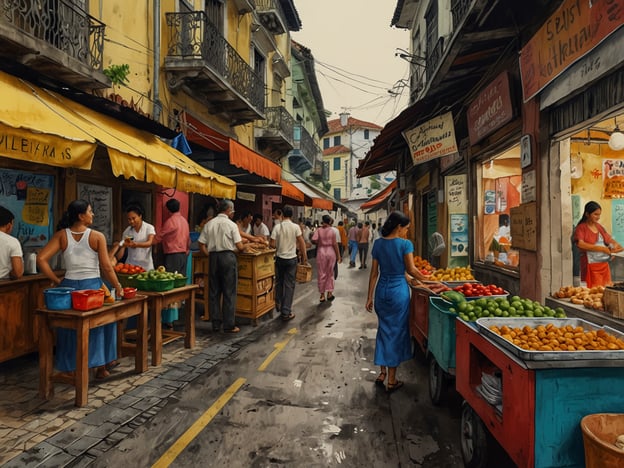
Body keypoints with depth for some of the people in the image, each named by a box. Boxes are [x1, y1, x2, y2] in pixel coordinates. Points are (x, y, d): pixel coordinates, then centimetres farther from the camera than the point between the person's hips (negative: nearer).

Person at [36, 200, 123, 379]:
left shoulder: (61, 235, 0)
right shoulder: (97, 236, -9)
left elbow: (41, 259, -7)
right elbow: (106, 267, -10)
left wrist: (57, 281, 2)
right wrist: (118, 287, 1)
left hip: (69, 285, 3)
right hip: (92, 285, -3)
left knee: (71, 327, 17)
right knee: (98, 324, 16)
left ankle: (71, 368, 27)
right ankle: (101, 366, 25)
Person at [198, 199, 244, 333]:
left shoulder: (209, 224, 6)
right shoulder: (231, 224, -6)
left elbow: (201, 243, 3)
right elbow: (239, 246, -7)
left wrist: (209, 255, 13)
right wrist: (240, 249, 14)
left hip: (213, 257, 4)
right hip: (228, 257, -4)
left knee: (214, 292, 11)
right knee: (229, 292, 2)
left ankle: (215, 324, 17)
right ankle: (229, 325, 5)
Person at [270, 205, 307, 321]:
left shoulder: (277, 227, -5)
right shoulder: (295, 227, -7)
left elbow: (272, 244, -7)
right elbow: (301, 243, -6)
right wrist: (304, 256, 4)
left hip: (279, 258, 2)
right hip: (291, 259, -2)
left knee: (279, 282, 19)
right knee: (289, 285, 2)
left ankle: (278, 305, 34)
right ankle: (286, 312, 3)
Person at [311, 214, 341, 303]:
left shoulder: (319, 230, -5)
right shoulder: (332, 231, -3)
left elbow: (314, 240, -18)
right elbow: (335, 244, -4)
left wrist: (318, 243, 5)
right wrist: (338, 255, 4)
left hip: (321, 252, -1)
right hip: (331, 252, 1)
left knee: (321, 274, 8)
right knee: (330, 273, 14)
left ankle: (322, 295, 12)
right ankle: (329, 293, 17)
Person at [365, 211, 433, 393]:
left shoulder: (378, 244, 2)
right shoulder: (405, 244, -11)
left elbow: (374, 273, 4)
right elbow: (411, 270, -9)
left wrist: (369, 297, 9)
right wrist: (423, 278, 12)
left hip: (381, 291, 4)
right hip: (399, 291, -4)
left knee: (384, 330, 19)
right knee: (396, 332, 7)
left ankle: (382, 372, 26)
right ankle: (391, 380, 15)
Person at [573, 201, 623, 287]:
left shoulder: (599, 226, 12)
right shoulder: (581, 228, -7)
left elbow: (609, 238, 22)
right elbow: (580, 244, -22)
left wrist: (615, 244, -1)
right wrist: (601, 248, -21)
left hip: (604, 265, 7)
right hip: (591, 266, -7)